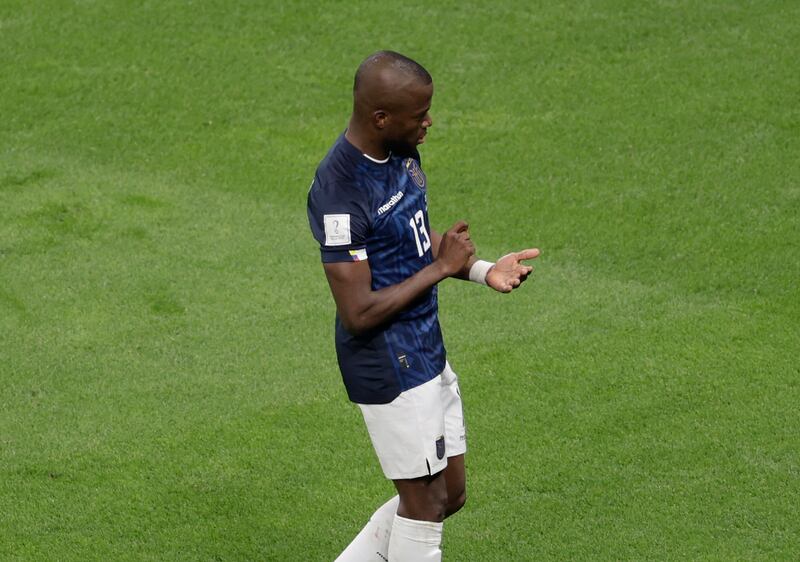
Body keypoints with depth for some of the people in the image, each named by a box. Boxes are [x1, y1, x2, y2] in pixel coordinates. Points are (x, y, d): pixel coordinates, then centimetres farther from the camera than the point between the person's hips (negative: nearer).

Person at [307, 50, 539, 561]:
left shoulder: (403, 153, 2)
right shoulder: (340, 196, -27)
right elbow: (358, 314, -26)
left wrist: (484, 270, 0)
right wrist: (440, 269, -19)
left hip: (428, 355, 9)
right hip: (390, 368, -9)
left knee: (449, 495, 17)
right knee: (425, 503, 3)